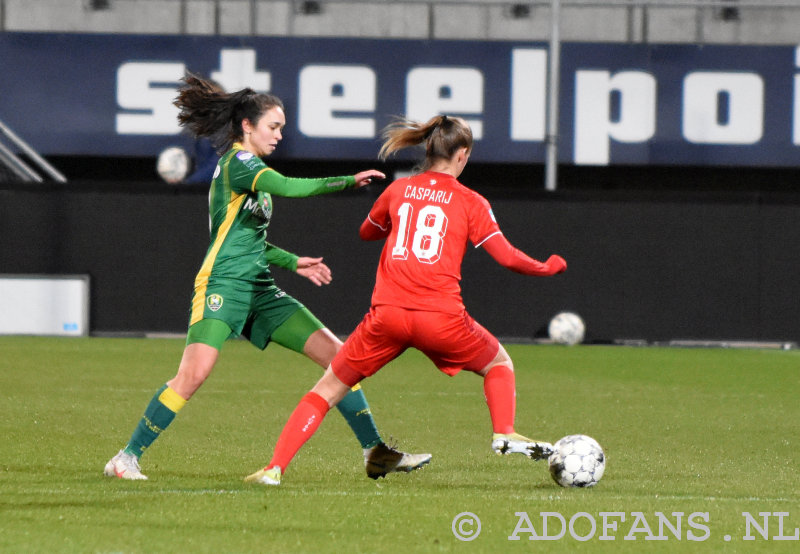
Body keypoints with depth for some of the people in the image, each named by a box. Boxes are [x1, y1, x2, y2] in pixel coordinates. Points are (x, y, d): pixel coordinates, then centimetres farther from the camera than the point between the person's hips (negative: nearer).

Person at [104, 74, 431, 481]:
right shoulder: (237, 161, -7)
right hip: (222, 285, -9)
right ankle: (127, 458, -8)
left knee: (336, 353, 1)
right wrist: (349, 181, -21)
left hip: (259, 291, 9)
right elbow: (287, 187, -25)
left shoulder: (249, 166, 21)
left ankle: (376, 453, 2)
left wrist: (292, 262, 19)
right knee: (193, 374, -20)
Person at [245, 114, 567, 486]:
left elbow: (366, 232, 33)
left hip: (387, 314, 2)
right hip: (440, 316, -2)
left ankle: (275, 467, -1)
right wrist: (547, 267, 20)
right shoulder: (469, 202, 6)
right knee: (499, 364, 26)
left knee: (328, 389, 11)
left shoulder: (398, 190, 14)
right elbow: (507, 257, 2)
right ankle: (505, 434, 2)